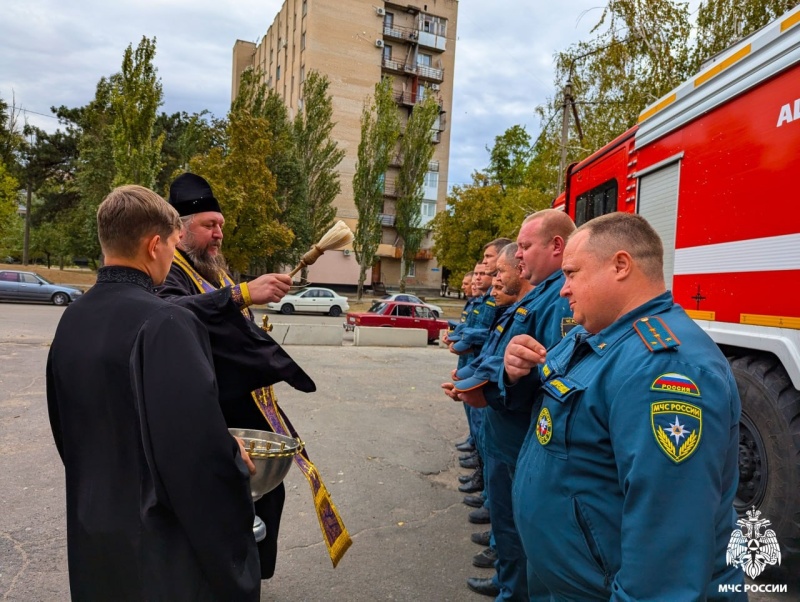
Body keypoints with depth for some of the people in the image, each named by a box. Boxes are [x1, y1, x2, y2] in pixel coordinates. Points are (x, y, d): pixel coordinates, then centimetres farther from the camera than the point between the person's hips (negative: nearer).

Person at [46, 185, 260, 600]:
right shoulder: (164, 324, -25)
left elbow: (65, 430, 11)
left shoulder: (71, 319, 1)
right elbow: (204, 450, -27)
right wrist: (234, 461, -9)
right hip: (163, 542, -7)